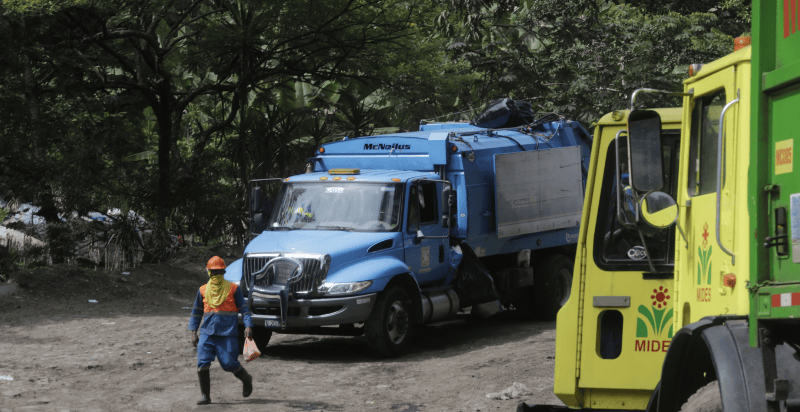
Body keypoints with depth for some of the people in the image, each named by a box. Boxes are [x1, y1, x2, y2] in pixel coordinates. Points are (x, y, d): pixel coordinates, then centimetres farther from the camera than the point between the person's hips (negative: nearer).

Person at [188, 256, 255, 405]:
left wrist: (248, 326, -10)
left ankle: (246, 379, 26)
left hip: (228, 333, -3)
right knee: (202, 364, -11)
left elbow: (244, 309, 3)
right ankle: (205, 396, -3)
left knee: (229, 364, -5)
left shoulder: (233, 289, 4)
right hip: (207, 332, 3)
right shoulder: (203, 290, 12)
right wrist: (193, 332, 9)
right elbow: (196, 312, 18)